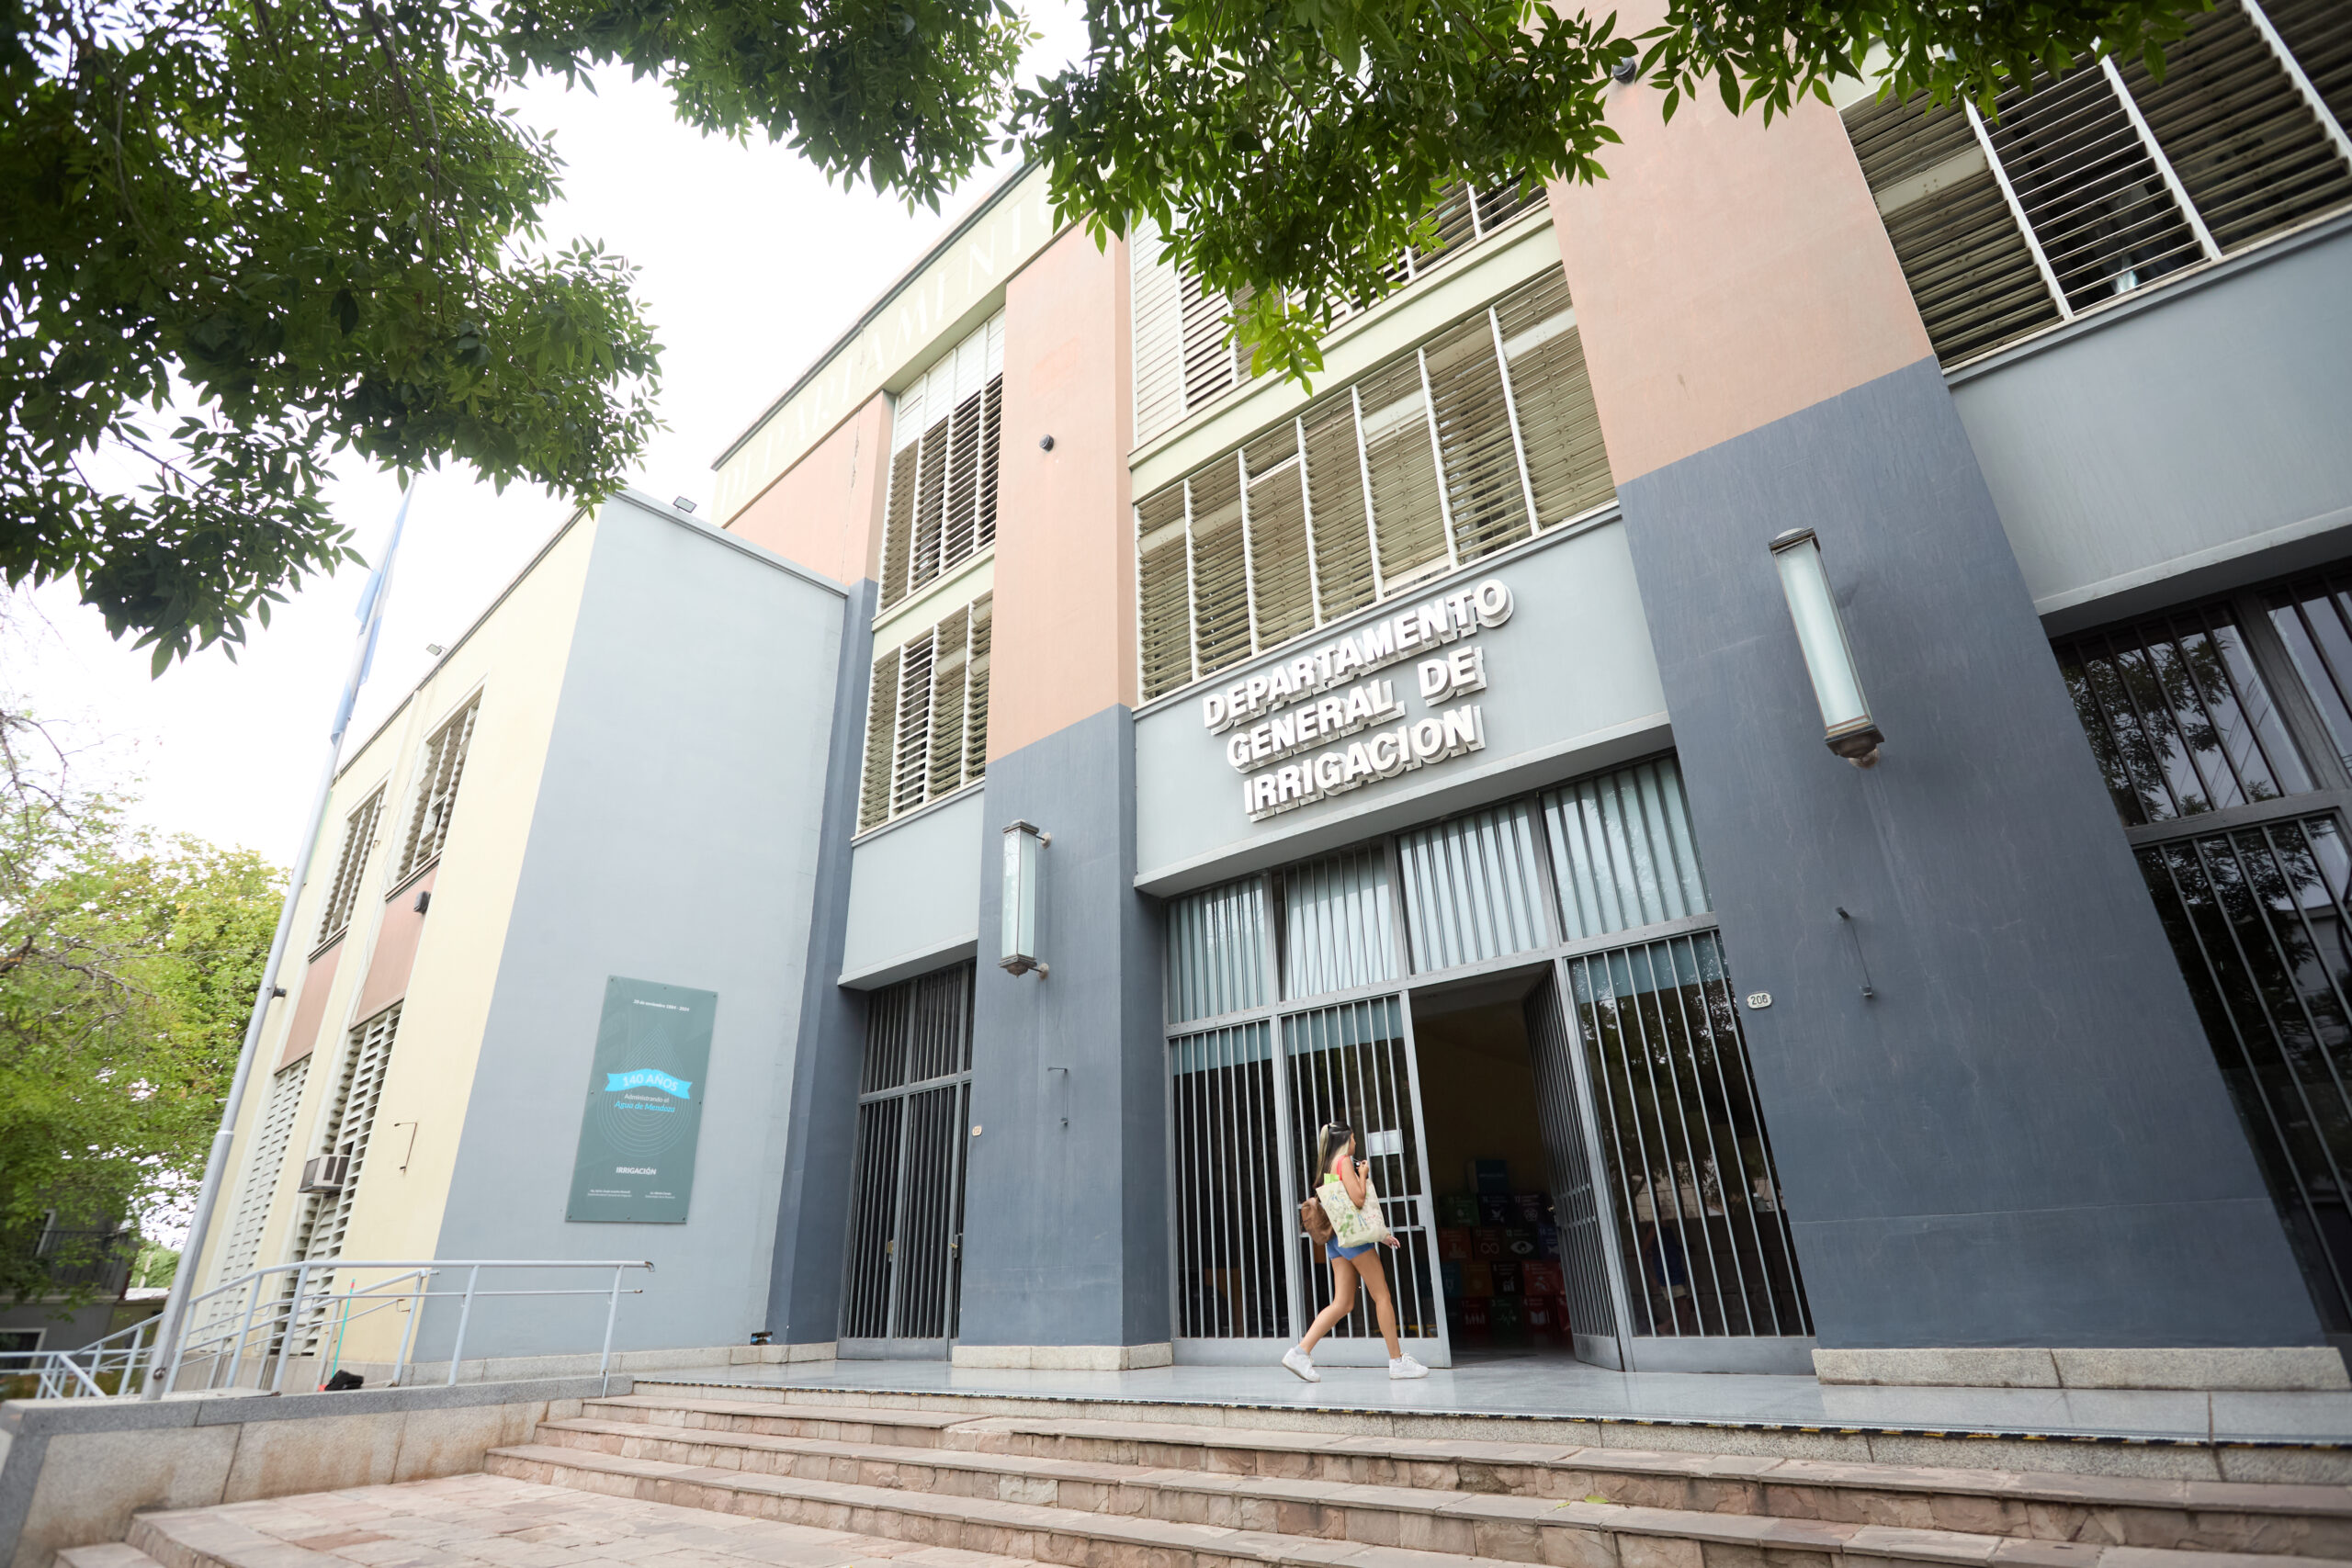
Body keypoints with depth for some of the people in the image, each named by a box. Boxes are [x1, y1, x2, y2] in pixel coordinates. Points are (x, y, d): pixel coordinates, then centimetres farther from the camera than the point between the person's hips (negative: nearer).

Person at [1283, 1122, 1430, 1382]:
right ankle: (1397, 1361, 5)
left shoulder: (1328, 1167, 20)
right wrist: (1363, 1173, -2)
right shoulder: (1344, 1162, -8)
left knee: (1343, 1304, 4)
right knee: (1382, 1295, 0)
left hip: (1335, 1240, 9)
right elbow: (1358, 1198, -19)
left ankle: (1300, 1352, -5)